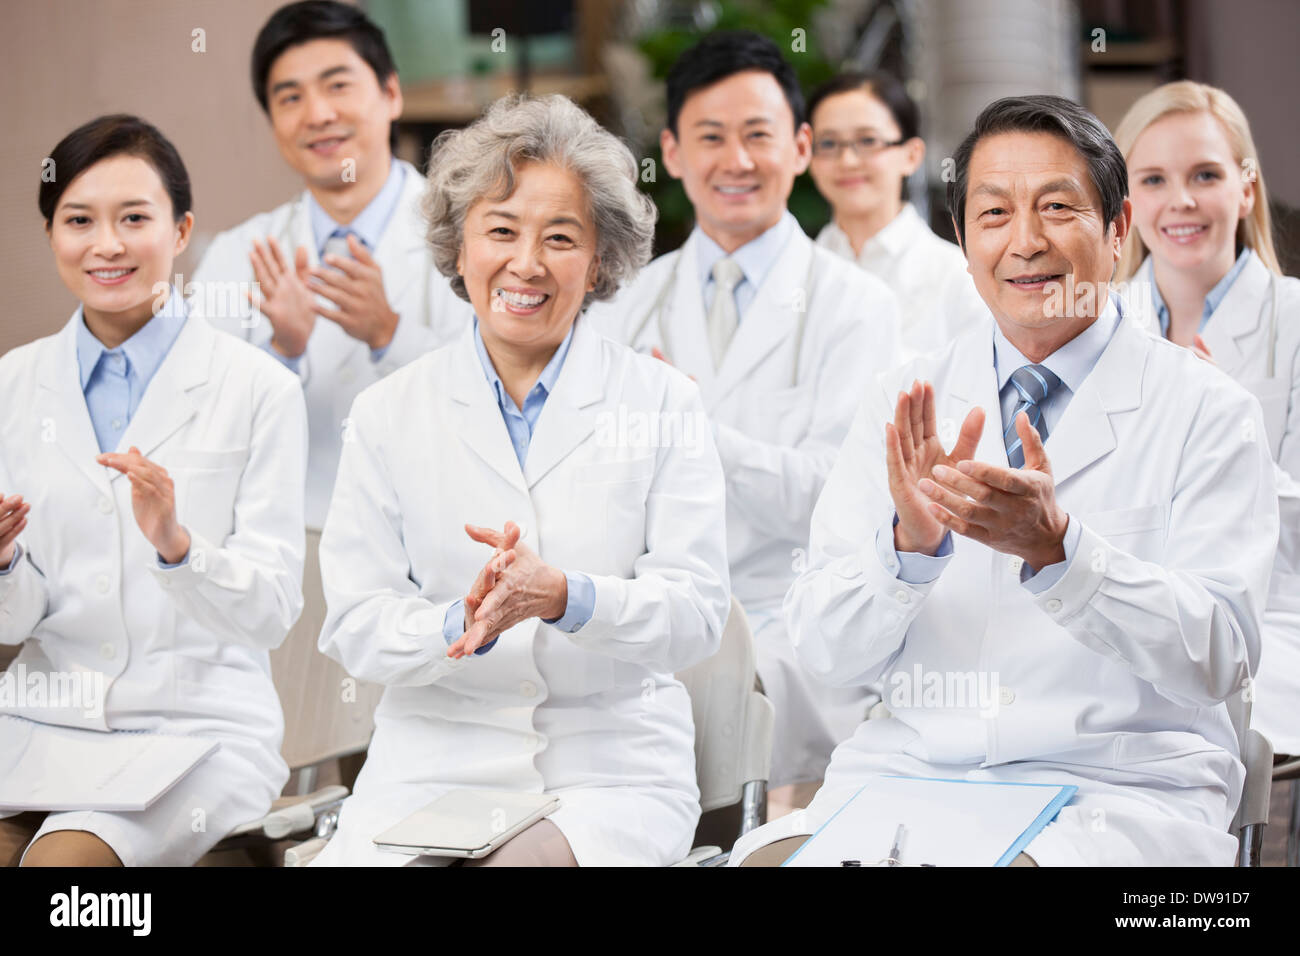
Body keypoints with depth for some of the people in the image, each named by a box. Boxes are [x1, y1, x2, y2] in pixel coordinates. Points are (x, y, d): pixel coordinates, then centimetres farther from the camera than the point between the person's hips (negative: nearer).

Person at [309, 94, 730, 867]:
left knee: (527, 862, -31)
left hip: (613, 770, -1)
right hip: (430, 766, 1)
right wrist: (462, 625, -18)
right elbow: (354, 627, 3)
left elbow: (697, 614, -2)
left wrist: (561, 596, -21)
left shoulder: (665, 405, 6)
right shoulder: (389, 414, 9)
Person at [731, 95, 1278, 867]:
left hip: (1117, 794, -3)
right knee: (767, 858, -24)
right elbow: (826, 651, 4)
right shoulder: (904, 408, 10)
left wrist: (1057, 546, -23)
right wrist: (910, 539, -16)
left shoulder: (1206, 412, 1)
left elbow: (1221, 658, -9)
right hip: (908, 769, 3)